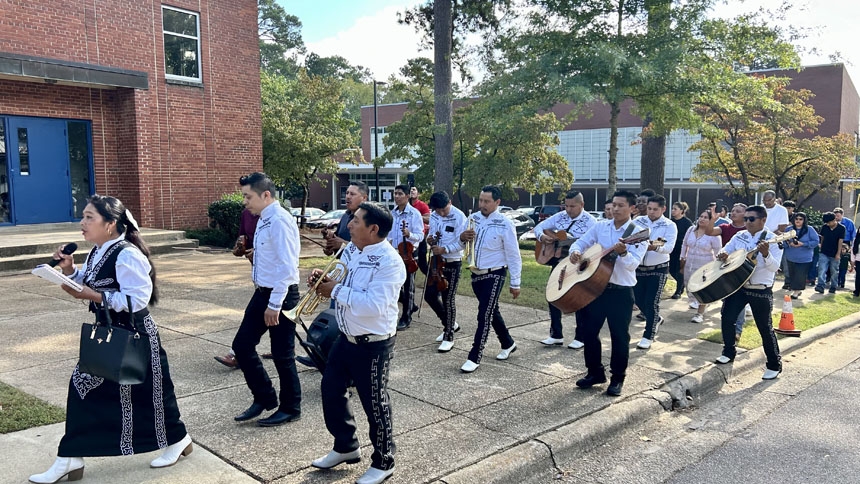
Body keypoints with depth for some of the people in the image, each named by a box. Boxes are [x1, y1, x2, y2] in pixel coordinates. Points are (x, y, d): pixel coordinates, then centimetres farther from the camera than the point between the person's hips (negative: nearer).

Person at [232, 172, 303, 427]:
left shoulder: (280, 221, -21)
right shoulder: (263, 220, 8)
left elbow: (287, 267, -25)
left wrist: (274, 305, -23)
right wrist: (264, 298, 18)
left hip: (280, 295, -9)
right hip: (262, 292, 9)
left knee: (282, 355, 5)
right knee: (242, 345, 13)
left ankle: (290, 409, 24)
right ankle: (264, 398, 30)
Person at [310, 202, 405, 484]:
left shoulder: (389, 262, -24)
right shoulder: (351, 249, 2)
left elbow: (373, 305, -32)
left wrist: (336, 291, -24)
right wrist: (324, 280, -7)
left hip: (373, 345, -9)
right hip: (345, 337, 9)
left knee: (374, 404, 6)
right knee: (331, 389, 19)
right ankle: (345, 446, 41)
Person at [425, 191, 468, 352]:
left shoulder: (459, 217, -16)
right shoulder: (434, 216, 4)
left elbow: (461, 243, -17)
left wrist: (444, 249, -25)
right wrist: (431, 238, -8)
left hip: (452, 263, -7)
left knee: (448, 299, -2)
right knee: (430, 295, 9)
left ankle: (448, 337, 11)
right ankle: (451, 324, 29)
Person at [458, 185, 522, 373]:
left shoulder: (505, 224, -14)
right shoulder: (473, 218, 0)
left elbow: (513, 255, -10)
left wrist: (515, 283, -9)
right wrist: (462, 237, -14)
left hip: (494, 275, -6)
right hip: (476, 274, 6)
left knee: (484, 315, -8)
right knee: (492, 312, 19)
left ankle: (474, 358, -1)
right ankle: (508, 344, 39)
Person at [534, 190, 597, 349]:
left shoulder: (590, 222, -12)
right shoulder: (559, 216, 4)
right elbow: (539, 227, 10)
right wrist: (542, 236, -12)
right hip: (558, 261, 6)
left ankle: (580, 337, 18)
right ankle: (556, 335, 22)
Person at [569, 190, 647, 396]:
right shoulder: (600, 226, 6)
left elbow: (633, 264, -18)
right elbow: (581, 242, 9)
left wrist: (623, 253, -38)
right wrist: (575, 251, -14)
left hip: (621, 292, -4)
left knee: (619, 336, 5)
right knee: (589, 331, 10)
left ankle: (617, 378, 20)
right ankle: (595, 372, 27)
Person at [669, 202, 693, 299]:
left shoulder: (687, 222, -8)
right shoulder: (671, 221, 6)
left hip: (682, 250, -5)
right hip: (672, 249, 5)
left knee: (679, 271, 0)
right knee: (671, 270, 7)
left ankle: (678, 291, 14)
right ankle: (682, 284, 33)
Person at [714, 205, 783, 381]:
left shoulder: (773, 240, -11)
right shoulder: (740, 236, 5)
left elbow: (774, 267, -19)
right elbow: (725, 251, 11)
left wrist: (765, 254, -37)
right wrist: (722, 254, -13)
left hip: (761, 290, -5)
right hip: (738, 285, 5)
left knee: (765, 327, -1)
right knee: (727, 318, 4)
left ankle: (775, 365, 13)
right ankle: (729, 352, 25)